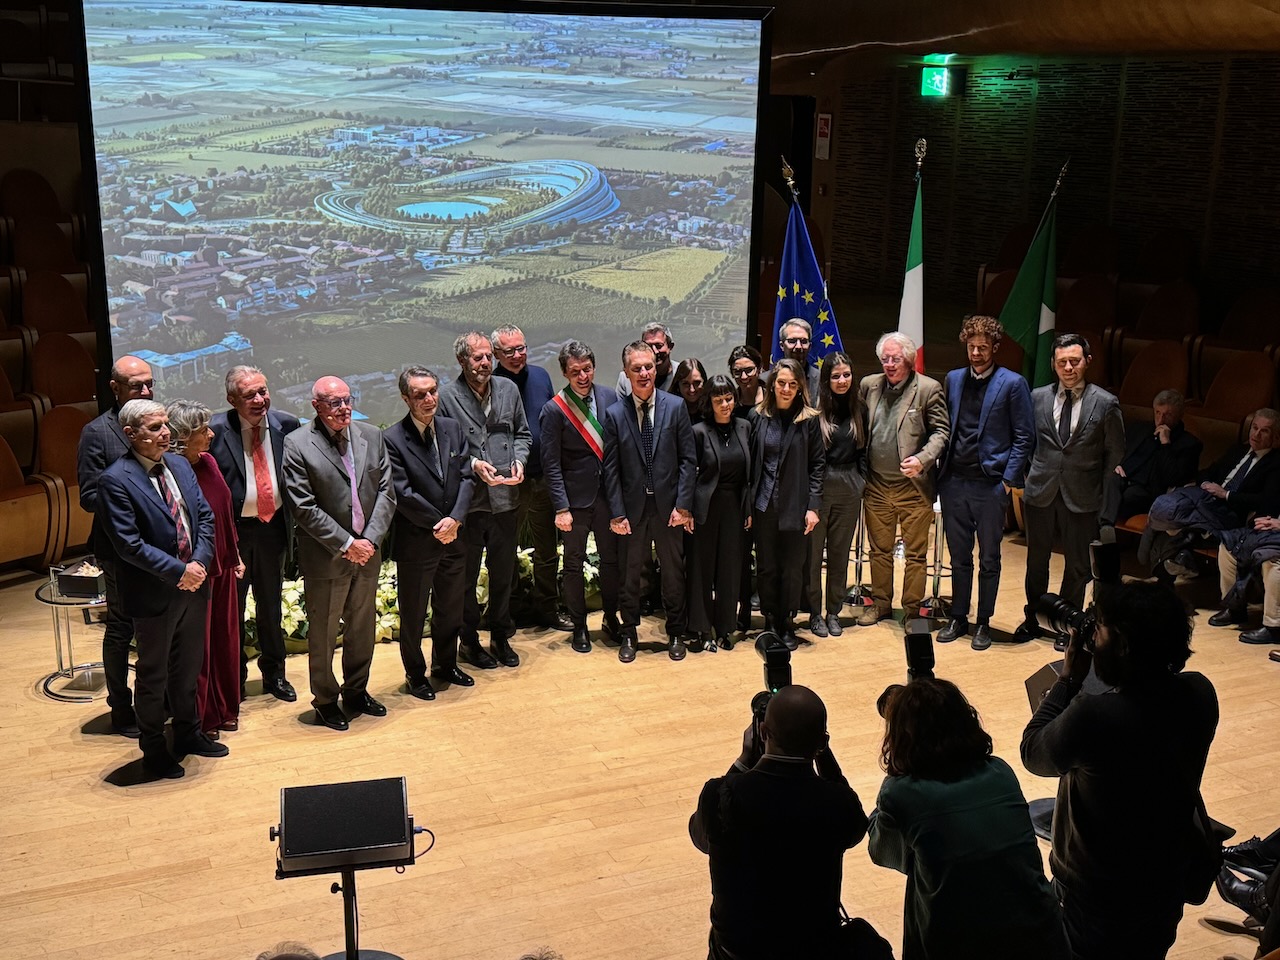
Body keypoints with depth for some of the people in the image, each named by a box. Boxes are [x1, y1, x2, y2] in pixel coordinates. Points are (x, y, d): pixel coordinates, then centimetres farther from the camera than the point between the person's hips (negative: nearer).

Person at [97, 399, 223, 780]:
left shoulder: (179, 465, 5)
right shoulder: (115, 480, -16)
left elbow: (205, 516, 6)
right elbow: (129, 544, -21)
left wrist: (200, 563, -9)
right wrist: (179, 571, -20)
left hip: (193, 584, 6)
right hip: (154, 594, -6)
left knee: (189, 666, 20)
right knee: (154, 674, 10)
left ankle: (188, 733, 38)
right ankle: (154, 750, 26)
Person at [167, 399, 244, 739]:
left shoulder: (208, 462, 3)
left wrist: (236, 556, 13)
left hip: (223, 566, 7)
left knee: (225, 638, 17)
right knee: (197, 645, 8)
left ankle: (225, 709, 34)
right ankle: (200, 720, 24)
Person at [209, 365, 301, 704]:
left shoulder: (287, 425, -4)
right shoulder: (215, 430, -13)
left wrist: (293, 521, -2)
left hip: (273, 526, 3)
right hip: (233, 529, -3)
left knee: (271, 605, 18)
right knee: (231, 606, 11)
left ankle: (274, 673, 33)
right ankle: (234, 677, 27)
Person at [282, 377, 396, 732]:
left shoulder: (371, 436, 3)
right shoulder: (297, 444, -11)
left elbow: (386, 492, 2)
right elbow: (304, 507, -15)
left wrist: (370, 539, -10)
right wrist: (346, 545, -16)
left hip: (366, 553, 5)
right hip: (325, 557, -5)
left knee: (362, 628, 18)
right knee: (323, 634, 9)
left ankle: (356, 692, 36)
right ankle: (325, 699, 27)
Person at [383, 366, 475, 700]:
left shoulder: (452, 428, 3)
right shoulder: (392, 439, -14)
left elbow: (466, 477, 0)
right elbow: (403, 494, -17)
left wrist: (455, 519, -14)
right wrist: (439, 524, -14)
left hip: (453, 537, 5)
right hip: (415, 543, -5)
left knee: (450, 608, 19)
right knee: (413, 613, 10)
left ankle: (446, 665, 38)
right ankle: (415, 673, 27)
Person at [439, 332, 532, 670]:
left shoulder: (508, 389, 5)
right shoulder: (447, 396, -10)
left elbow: (522, 433, 14)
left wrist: (519, 460, -4)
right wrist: (473, 465, -18)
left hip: (505, 498, 4)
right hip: (467, 500, -4)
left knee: (504, 572, 16)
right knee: (466, 575, 10)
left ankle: (501, 637, 32)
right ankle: (469, 640, 26)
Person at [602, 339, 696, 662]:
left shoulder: (675, 407, -2)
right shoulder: (614, 414, -2)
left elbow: (688, 459, -2)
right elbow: (611, 468, -2)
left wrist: (683, 504, -8)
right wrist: (617, 513, -7)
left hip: (668, 505, 0)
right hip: (632, 507, 0)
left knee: (673, 572, 12)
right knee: (629, 574, 10)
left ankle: (675, 633, 28)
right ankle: (629, 634, 27)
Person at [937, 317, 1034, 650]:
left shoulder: (1012, 384, -4)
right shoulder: (953, 379, 9)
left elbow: (1024, 437, -3)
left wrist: (1008, 479, -9)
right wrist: (940, 472, 4)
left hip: (991, 484, -4)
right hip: (954, 482, 4)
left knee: (989, 559, 7)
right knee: (959, 556, 12)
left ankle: (983, 622, 18)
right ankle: (958, 618, 23)